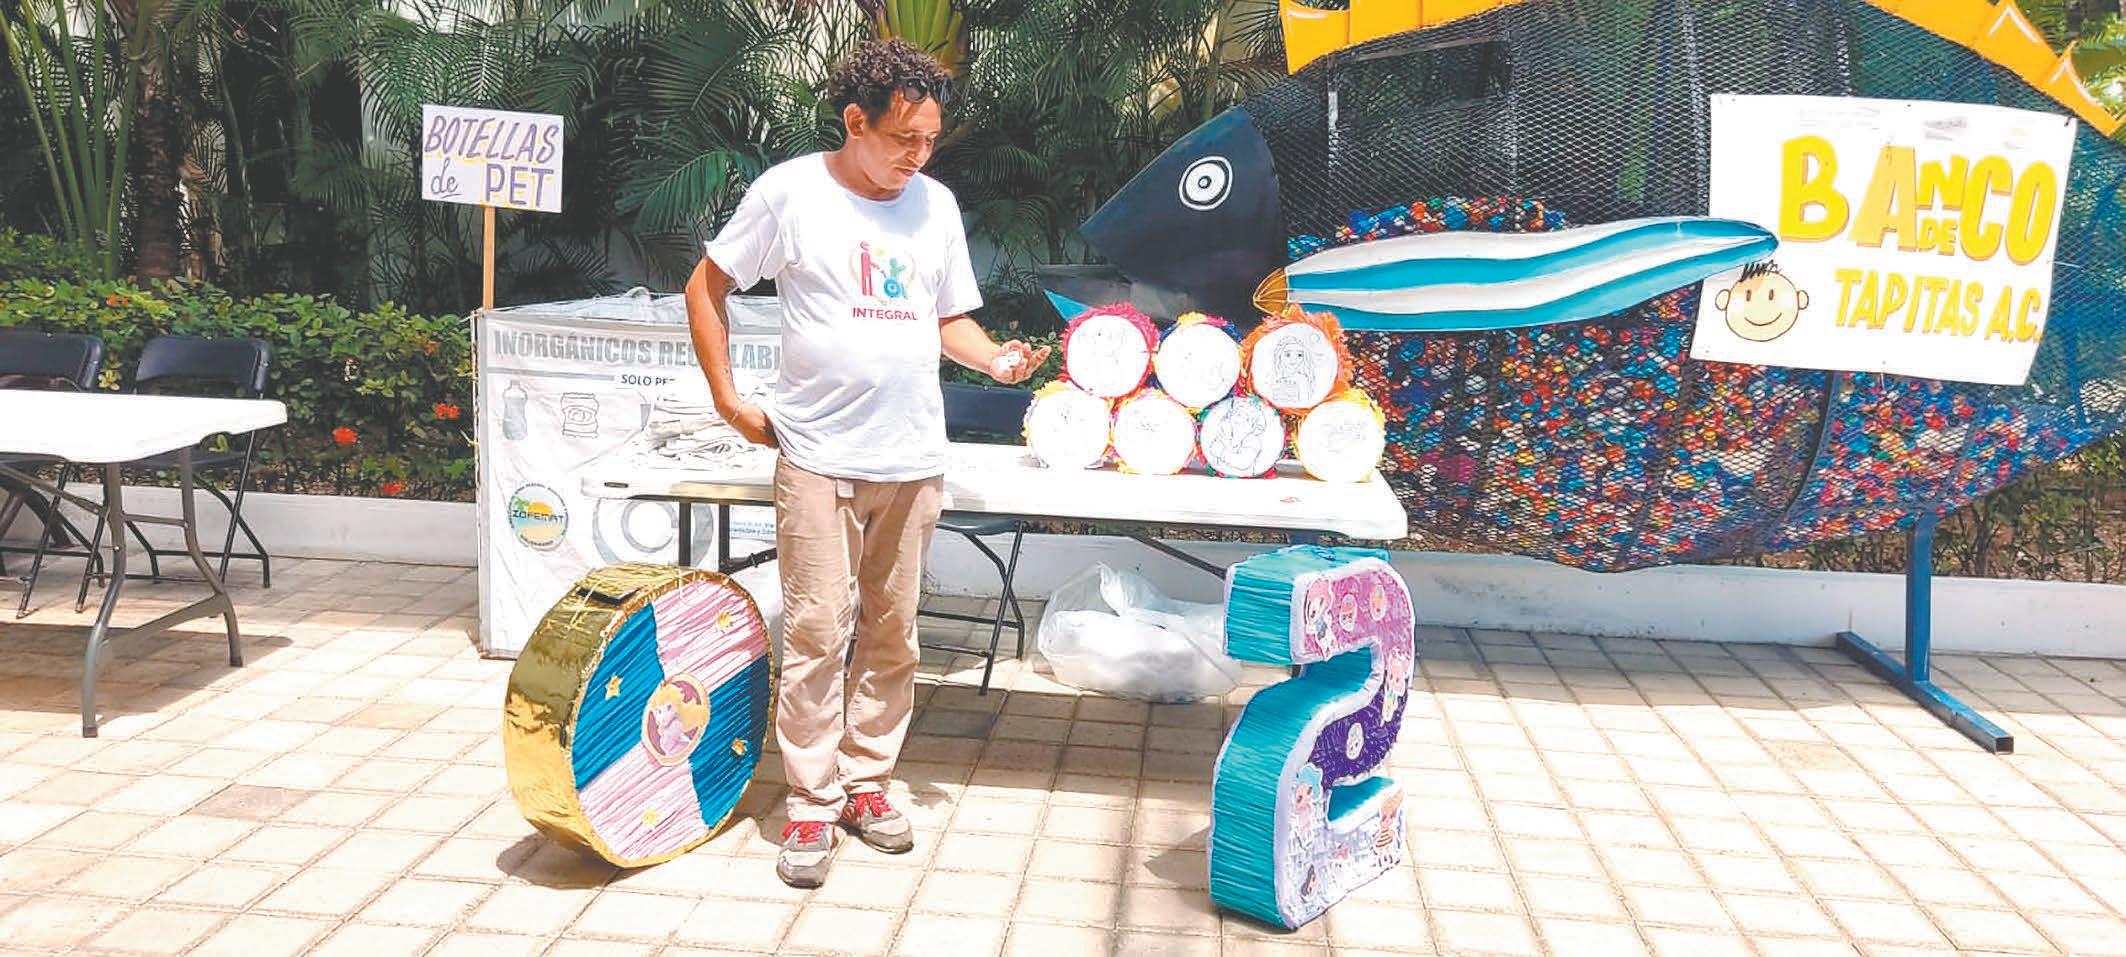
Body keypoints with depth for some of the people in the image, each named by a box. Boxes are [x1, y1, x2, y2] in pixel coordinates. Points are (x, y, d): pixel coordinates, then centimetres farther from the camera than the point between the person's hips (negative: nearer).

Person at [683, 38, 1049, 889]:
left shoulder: (936, 204, 9)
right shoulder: (790, 190, -3)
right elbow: (706, 288, 4)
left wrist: (994, 358, -4)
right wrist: (729, 400, -2)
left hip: (912, 459, 4)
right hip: (817, 456, -4)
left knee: (892, 635, 9)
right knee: (816, 632, -2)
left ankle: (866, 784, 24)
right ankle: (812, 805, 10)